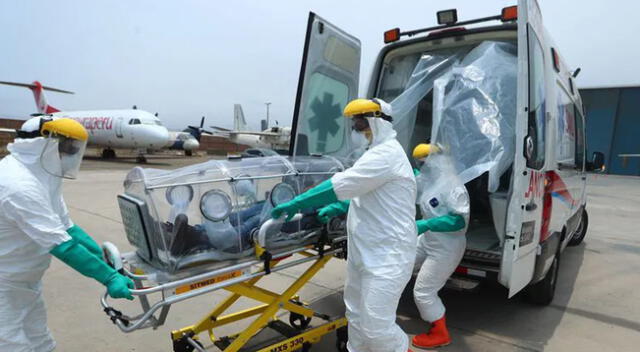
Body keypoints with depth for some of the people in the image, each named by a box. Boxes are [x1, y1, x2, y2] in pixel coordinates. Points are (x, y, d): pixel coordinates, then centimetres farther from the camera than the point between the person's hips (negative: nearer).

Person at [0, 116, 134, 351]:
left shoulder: (42, 173, -1)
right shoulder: (20, 185, -32)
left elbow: (64, 225, 3)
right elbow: (60, 244, -34)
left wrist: (107, 258, -3)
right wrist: (109, 277, -31)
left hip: (25, 280, 9)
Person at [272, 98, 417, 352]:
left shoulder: (386, 154, -18)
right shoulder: (380, 152, 18)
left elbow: (339, 185, -23)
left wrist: (294, 204, -16)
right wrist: (334, 209, 17)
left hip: (387, 254, -10)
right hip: (365, 251, 10)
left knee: (376, 326, -6)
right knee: (356, 314, 19)